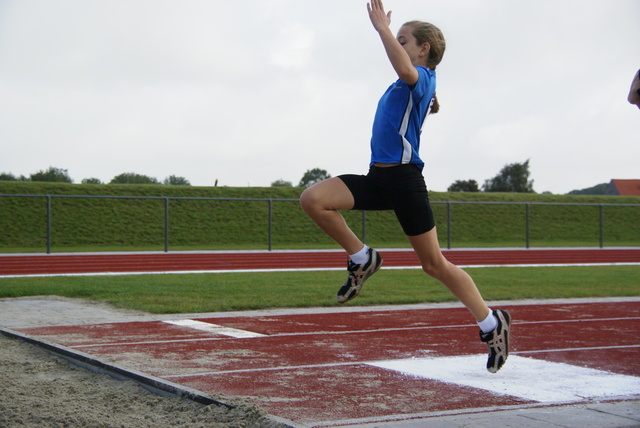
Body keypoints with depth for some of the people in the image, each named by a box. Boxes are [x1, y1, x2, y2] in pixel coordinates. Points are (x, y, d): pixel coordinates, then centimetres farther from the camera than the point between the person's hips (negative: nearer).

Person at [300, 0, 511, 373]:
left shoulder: (423, 78, -8)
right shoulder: (405, 85, 17)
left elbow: (406, 71, -33)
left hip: (404, 178, -8)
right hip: (379, 178, 8)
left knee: (434, 263, -1)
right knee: (312, 199, -14)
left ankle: (492, 323, 15)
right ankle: (362, 259, 3)